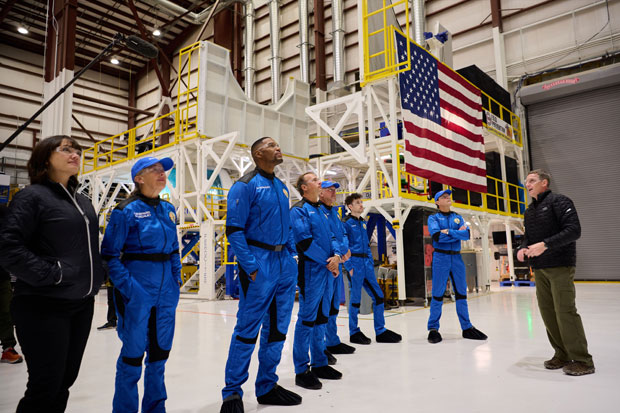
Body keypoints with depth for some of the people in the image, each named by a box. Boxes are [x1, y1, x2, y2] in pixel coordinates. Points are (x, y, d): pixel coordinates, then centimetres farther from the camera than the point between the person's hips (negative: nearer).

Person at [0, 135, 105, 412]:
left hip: (82, 304, 7)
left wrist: (95, 278, 10)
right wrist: (50, 274, -19)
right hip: (45, 306, -7)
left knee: (64, 381, 14)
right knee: (46, 386, 1)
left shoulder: (84, 203, 14)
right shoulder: (32, 196, -8)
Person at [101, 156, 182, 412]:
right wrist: (128, 286, -16)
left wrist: (177, 278, 8)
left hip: (166, 289, 6)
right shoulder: (127, 211, -8)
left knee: (160, 350, 14)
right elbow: (109, 255, -9)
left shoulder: (168, 209, 10)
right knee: (134, 352, 4)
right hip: (139, 289, -6)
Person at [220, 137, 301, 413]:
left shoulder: (281, 187, 16)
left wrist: (291, 257, 12)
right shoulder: (246, 185, -7)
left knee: (277, 327, 12)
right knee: (248, 329, -3)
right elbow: (234, 230, -12)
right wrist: (251, 268, -17)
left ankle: (267, 387, 26)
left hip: (284, 265, 8)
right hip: (260, 263, -7)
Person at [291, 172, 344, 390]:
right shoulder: (299, 209, -7)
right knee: (307, 318, -4)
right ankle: (302, 370, 4)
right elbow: (304, 241, -16)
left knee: (321, 317, 14)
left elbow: (331, 236, 15)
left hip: (327, 270, 8)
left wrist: (336, 255, -5)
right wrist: (328, 261, -13)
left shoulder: (320, 211, 20)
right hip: (311, 270, -8)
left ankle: (319, 364, 24)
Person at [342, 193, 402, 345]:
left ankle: (381, 331, 16)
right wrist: (349, 267, -16)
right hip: (355, 264, -7)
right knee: (355, 298, 0)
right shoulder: (346, 223, -6)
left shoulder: (363, 222, 18)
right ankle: (354, 333, 14)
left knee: (378, 296, 6)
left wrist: (371, 262, 15)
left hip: (366, 264, 7)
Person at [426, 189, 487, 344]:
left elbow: (467, 235, -2)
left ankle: (467, 328, 18)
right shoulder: (433, 218, 3)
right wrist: (457, 233, -8)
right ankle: (433, 329, 5)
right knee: (438, 294, -3)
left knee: (461, 293, 9)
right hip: (441, 257, -4)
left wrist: (448, 232, -10)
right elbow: (436, 236, -16)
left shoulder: (458, 217, 14)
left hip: (457, 257, 4)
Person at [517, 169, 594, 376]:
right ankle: (562, 355, 18)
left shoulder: (559, 201, -5)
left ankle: (582, 360, 3)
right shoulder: (529, 211, 18)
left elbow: (574, 230, -15)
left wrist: (545, 245, -22)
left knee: (565, 311, -9)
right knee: (547, 312, 6)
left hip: (560, 266, -7)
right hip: (539, 269, 7)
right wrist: (522, 248, 0)